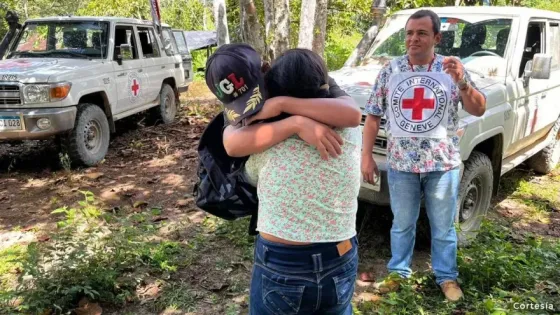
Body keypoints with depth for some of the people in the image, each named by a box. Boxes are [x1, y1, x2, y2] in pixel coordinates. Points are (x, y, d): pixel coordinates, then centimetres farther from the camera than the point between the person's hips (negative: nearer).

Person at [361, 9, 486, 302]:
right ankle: (399, 271, 35)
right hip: (401, 164, 1)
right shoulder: (390, 70, -1)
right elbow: (373, 116, 2)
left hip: (443, 164, 0)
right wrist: (366, 156, -3)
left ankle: (447, 276, 33)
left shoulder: (452, 69, -2)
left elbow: (478, 110, -5)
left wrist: (462, 82, -22)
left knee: (443, 227, 14)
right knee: (402, 224, 16)